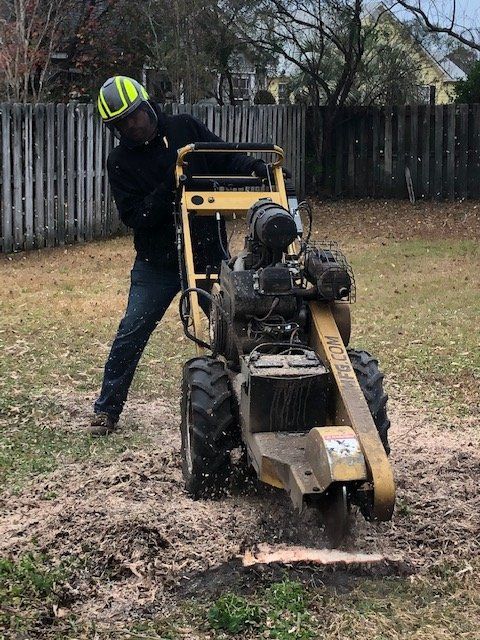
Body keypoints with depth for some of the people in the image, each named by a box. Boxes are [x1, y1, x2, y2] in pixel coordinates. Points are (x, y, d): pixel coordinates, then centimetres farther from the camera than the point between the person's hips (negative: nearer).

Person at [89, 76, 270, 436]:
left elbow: (227, 160, 3)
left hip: (208, 253, 1)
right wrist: (168, 187, -26)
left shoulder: (186, 128, -1)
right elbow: (134, 217, -12)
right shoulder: (120, 162, -4)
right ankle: (107, 410, 11)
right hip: (157, 263, -1)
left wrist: (254, 167, -18)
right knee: (130, 335, -2)